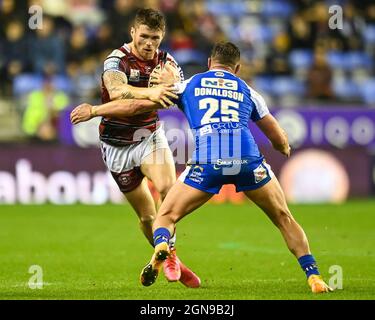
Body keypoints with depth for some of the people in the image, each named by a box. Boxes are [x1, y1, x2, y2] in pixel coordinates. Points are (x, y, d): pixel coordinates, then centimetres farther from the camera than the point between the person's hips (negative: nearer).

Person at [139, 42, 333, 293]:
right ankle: (315, 278, 10)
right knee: (284, 219, 19)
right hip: (247, 159, 1)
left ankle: (161, 245, -23)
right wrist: (285, 149, 54)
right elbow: (280, 141, 30)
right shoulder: (247, 91, 27)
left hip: (206, 161, -1)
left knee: (166, 216, 12)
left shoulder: (188, 85, 24)